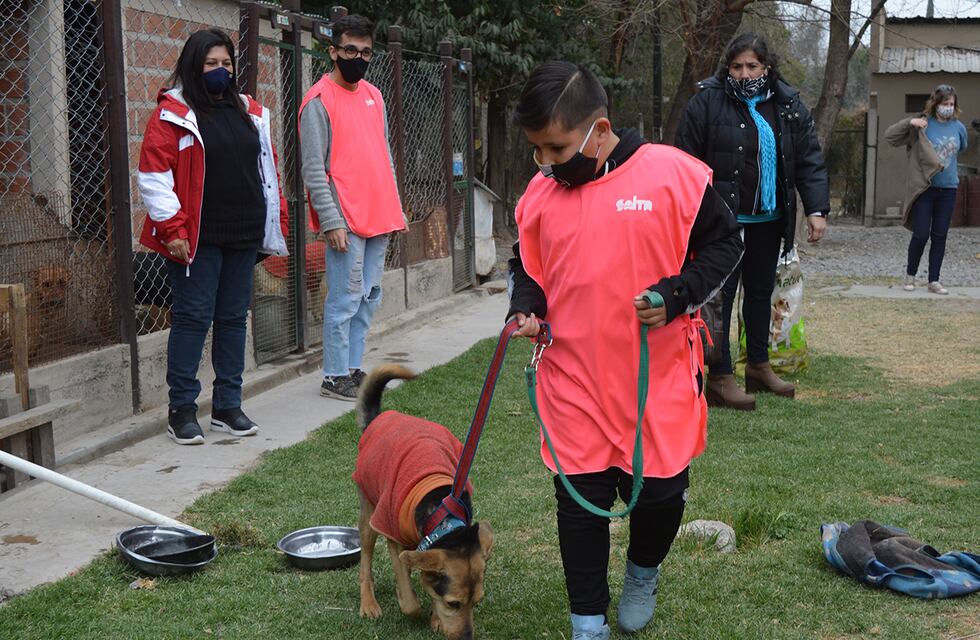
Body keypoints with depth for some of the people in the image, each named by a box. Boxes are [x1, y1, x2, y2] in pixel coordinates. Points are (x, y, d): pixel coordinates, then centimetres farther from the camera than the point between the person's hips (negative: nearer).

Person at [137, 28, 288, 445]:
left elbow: (267, 171, 20)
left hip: (243, 237, 6)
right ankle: (181, 410, 6)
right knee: (192, 318, -3)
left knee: (234, 318, 10)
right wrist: (172, 228, -13)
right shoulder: (173, 114, -4)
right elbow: (153, 176, -8)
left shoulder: (250, 114, 15)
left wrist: (276, 222, 14)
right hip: (197, 239, -6)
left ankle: (227, 407, 19)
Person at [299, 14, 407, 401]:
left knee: (369, 296, 10)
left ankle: (352, 368, 19)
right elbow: (313, 168, -12)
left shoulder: (373, 95, 16)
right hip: (346, 220, -8)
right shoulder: (319, 101, -7)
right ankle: (335, 377, 3)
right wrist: (331, 221, -17)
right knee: (346, 299, -5)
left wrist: (395, 207, 18)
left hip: (379, 216, 8)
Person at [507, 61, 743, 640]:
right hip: (574, 381, 2)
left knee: (660, 491, 8)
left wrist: (676, 295, -15)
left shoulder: (673, 174, -10)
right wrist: (526, 310, -4)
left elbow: (724, 242, 0)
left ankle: (644, 573, 41)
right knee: (581, 499, 6)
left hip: (659, 378, -2)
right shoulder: (541, 192, 2)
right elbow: (528, 268, 16)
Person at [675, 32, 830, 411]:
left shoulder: (788, 105, 5)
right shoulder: (708, 102, -9)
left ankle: (758, 366, 31)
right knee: (720, 295, -3)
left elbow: (809, 160, 6)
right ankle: (719, 379, 3)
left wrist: (816, 209, -3)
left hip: (767, 219, 5)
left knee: (761, 292, 16)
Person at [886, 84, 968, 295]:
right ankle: (910, 275, 19)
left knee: (940, 237, 6)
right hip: (924, 189, -3)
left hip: (948, 190, 3)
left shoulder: (959, 128, 3)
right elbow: (889, 135, -8)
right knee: (920, 235, -3)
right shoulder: (922, 125, -7)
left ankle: (933, 281, 14)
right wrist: (910, 122, -21)